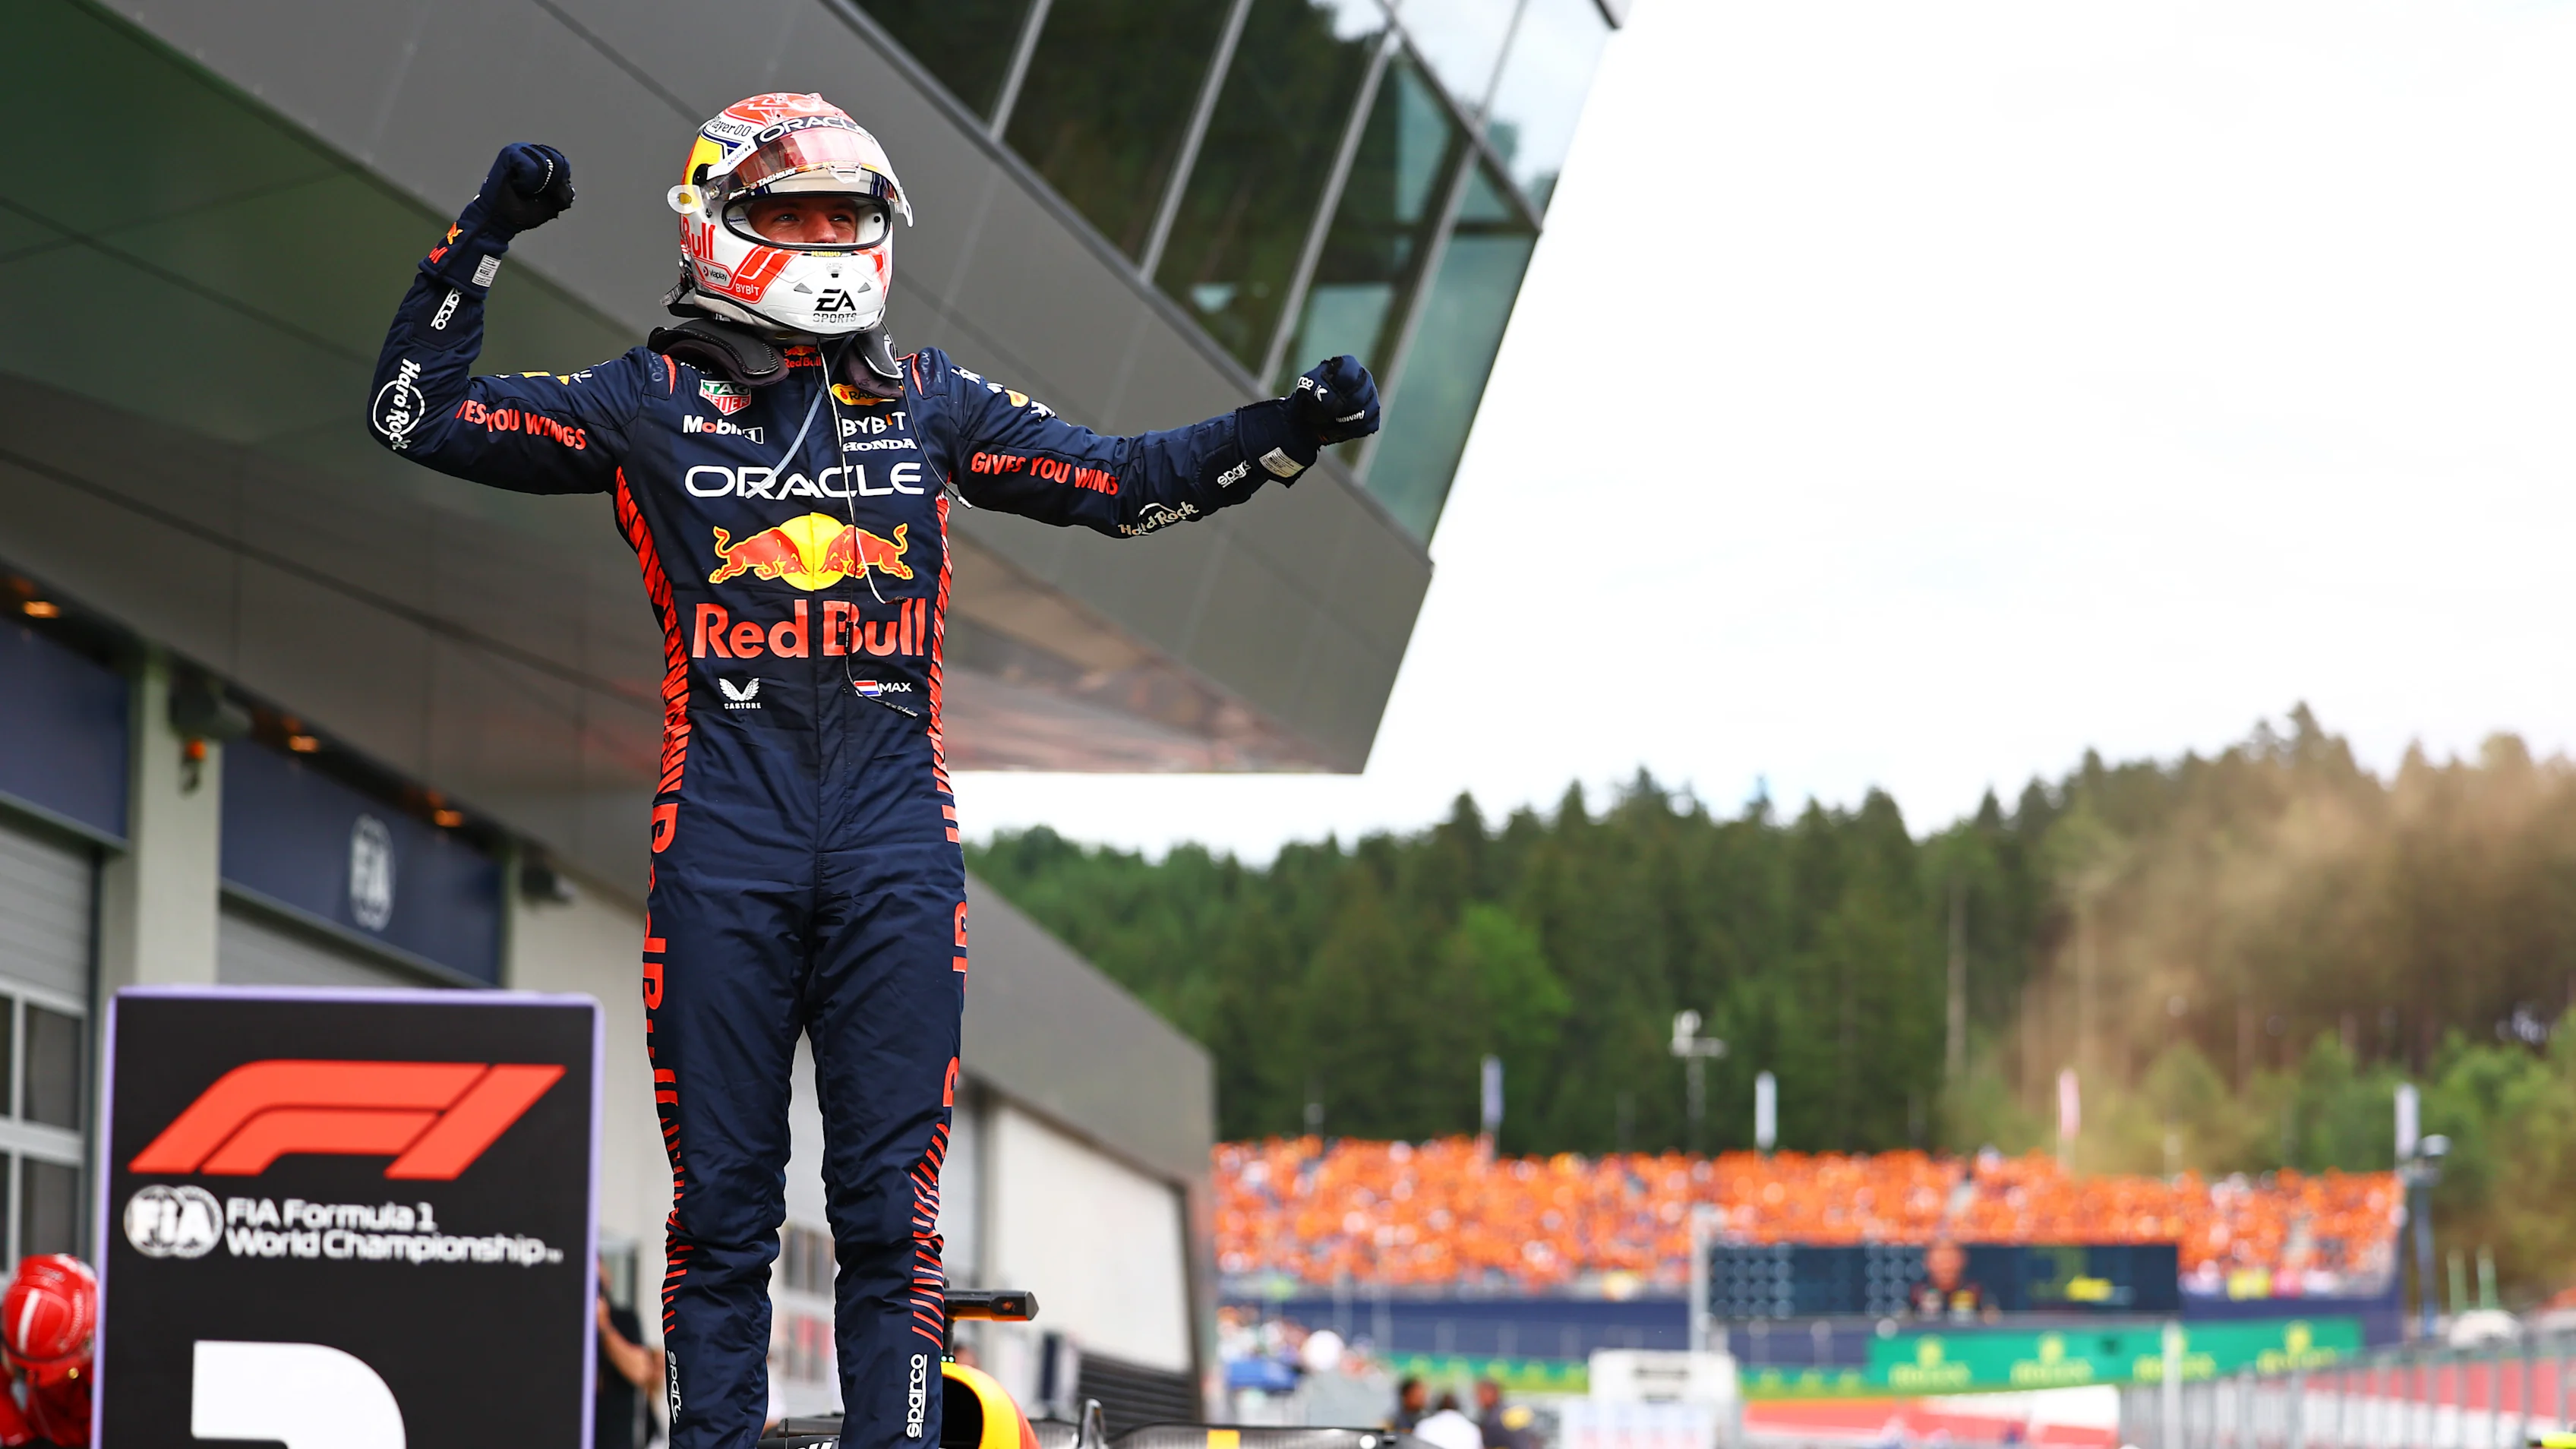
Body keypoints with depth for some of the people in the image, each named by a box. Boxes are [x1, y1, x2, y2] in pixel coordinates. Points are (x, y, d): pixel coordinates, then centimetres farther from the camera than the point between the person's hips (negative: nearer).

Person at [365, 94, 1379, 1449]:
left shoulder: (927, 403, 15)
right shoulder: (651, 401, 9)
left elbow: (1126, 482, 17)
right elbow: (421, 414, 7)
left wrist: (1287, 429, 5)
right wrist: (486, 233, -1)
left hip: (894, 840, 2)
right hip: (724, 840, -2)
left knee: (890, 1208, 1)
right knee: (721, 1200, 3)